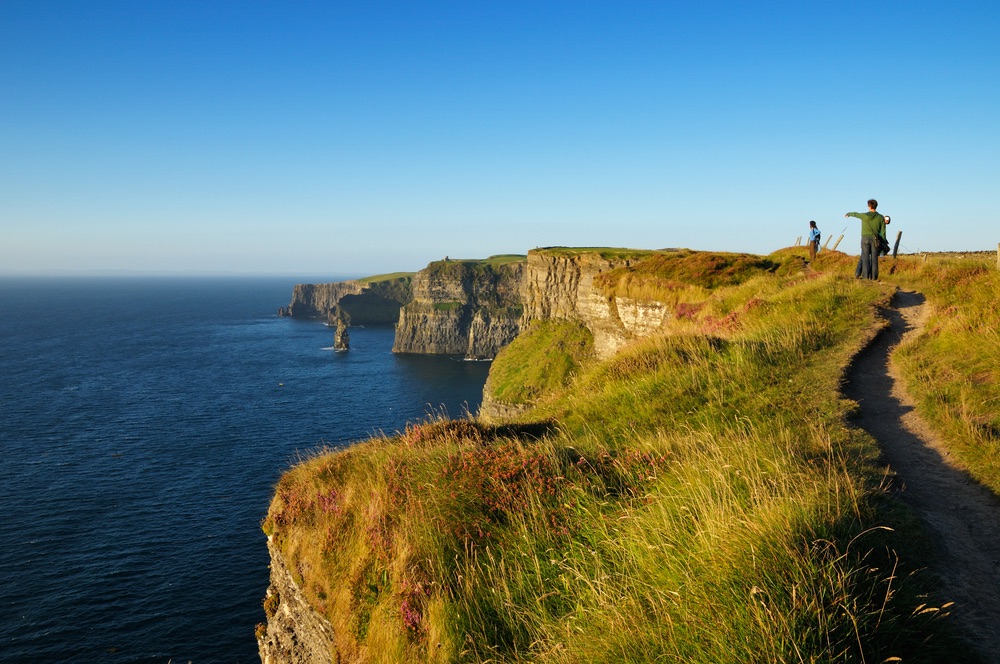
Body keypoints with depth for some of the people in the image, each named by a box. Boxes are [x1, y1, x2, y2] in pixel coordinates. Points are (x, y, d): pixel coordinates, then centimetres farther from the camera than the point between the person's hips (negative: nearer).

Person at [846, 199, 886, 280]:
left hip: (865, 239, -1)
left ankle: (865, 276, -4)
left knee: (865, 258, 0)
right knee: (874, 258, 3)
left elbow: (855, 214, 16)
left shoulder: (864, 215, -7)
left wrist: (848, 214, 38)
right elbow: (883, 231, 2)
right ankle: (874, 277, 2)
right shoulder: (881, 217, 0)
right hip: (875, 240, 1)